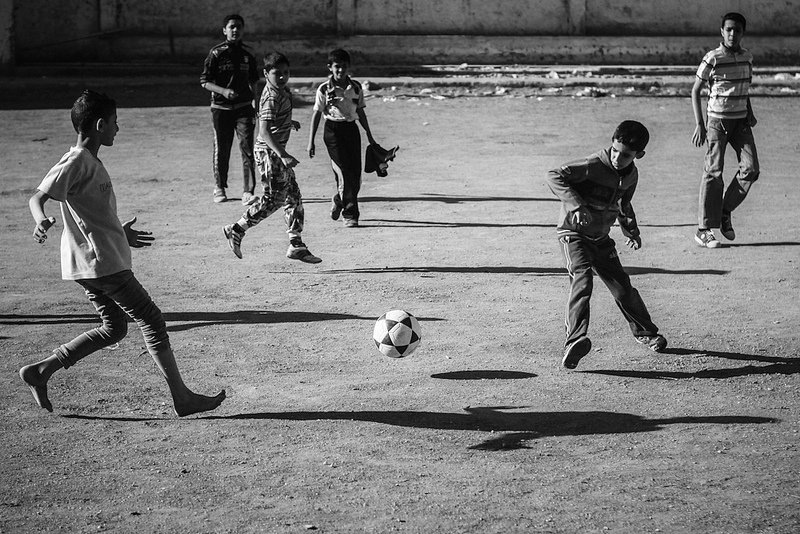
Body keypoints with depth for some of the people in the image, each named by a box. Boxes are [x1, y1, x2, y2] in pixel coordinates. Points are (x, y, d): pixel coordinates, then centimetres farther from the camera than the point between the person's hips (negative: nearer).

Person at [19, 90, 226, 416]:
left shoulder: (90, 162, 15)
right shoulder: (76, 162, -14)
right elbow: (37, 198, -20)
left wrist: (119, 234, 36)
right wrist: (42, 222, -41)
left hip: (99, 263, 10)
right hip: (101, 263, -10)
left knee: (114, 328, 14)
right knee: (152, 321, -5)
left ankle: (39, 372, 13)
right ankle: (182, 398, -1)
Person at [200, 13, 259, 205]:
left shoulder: (248, 54, 8)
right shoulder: (216, 53, -3)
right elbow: (205, 82, -4)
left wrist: (255, 108, 17)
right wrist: (224, 91, -19)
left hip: (243, 107, 2)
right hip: (221, 108, -2)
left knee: (247, 148, -10)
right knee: (221, 150, 7)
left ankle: (248, 192, -12)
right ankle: (219, 188, 25)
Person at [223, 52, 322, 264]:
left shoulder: (282, 91, 9)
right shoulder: (272, 98, -21)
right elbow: (264, 131, -30)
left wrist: (289, 123, 40)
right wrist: (283, 155, -37)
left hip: (277, 151, 10)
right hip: (269, 152, -10)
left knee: (293, 197, 10)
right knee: (274, 199, -6)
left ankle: (296, 244, 15)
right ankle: (236, 230, 4)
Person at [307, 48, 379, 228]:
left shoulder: (356, 87, 5)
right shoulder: (324, 89, -5)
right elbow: (316, 114, 0)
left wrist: (370, 136, 19)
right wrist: (311, 142, -1)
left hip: (351, 129, 4)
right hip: (333, 130, -4)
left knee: (355, 173, -2)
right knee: (345, 173, -11)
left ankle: (339, 201, 25)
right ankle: (350, 214, -1)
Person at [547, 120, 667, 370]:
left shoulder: (631, 175, 2)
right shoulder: (594, 166, -22)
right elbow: (554, 176, -26)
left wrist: (631, 231, 13)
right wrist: (576, 205, -34)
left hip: (601, 237, 6)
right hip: (573, 233, -6)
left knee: (623, 286, 9)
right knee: (582, 280, -27)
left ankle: (645, 332, 33)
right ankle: (575, 341, -38)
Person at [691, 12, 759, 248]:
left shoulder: (747, 58, 7)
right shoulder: (712, 59, -10)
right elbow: (695, 91, -6)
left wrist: (750, 113, 9)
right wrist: (699, 124, -11)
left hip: (741, 121, 5)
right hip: (717, 120, -5)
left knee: (750, 169, -6)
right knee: (714, 173, -6)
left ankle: (725, 211, 13)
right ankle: (704, 230, -1)